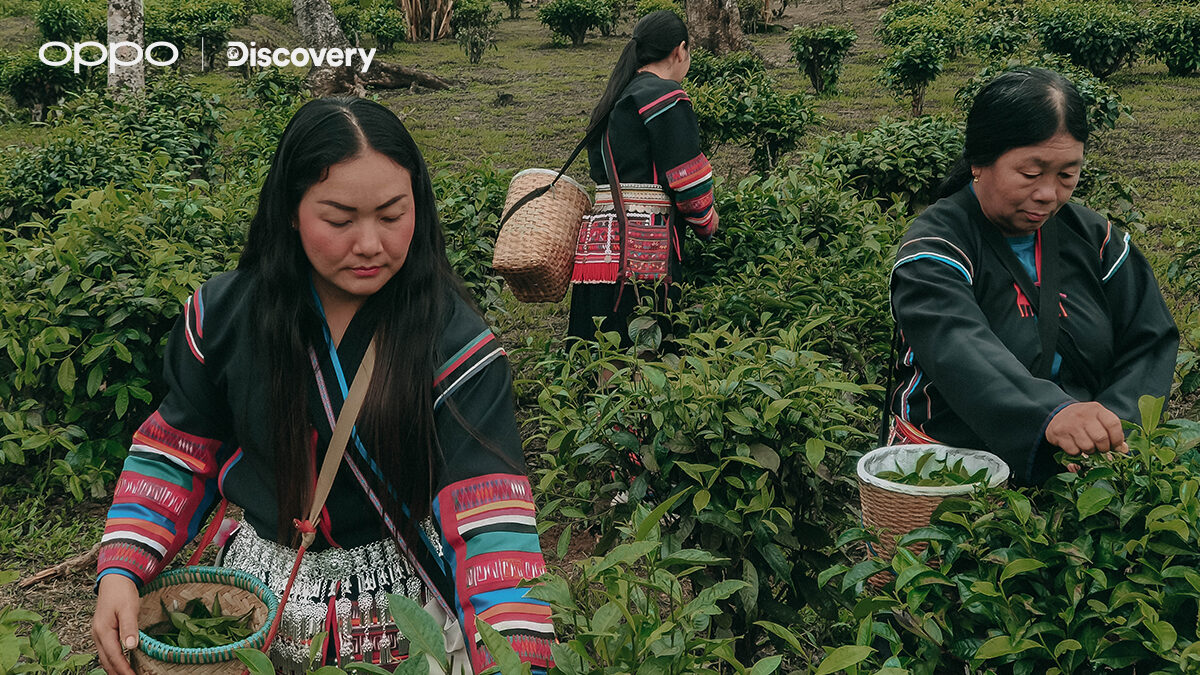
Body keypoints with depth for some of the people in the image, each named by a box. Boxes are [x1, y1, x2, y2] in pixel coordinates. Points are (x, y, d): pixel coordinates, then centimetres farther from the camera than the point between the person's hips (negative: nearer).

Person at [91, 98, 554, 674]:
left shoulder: (454, 343, -21)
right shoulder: (223, 316, -11)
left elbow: (490, 510, -30)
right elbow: (176, 452, 1)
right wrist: (120, 570, -13)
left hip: (401, 597, -2)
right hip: (260, 582, 3)